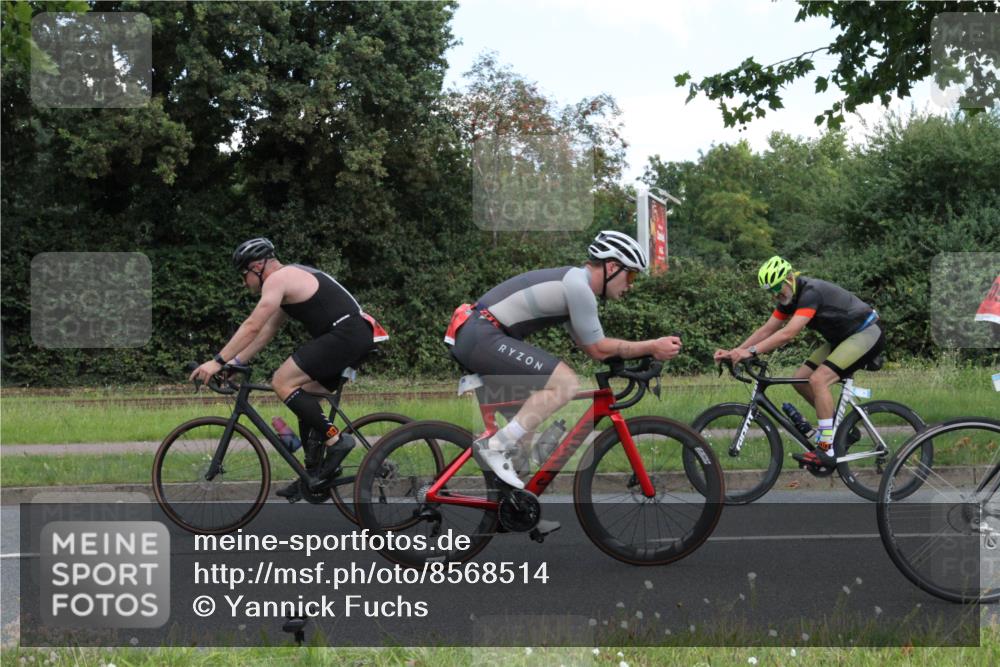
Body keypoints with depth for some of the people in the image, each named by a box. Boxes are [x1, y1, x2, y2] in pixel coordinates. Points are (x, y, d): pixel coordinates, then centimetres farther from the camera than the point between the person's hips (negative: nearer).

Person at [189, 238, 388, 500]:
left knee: (283, 382, -12)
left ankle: (335, 440, -12)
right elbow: (266, 331, 28)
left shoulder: (278, 279, -6)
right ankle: (314, 472, 17)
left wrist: (217, 362, -11)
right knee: (304, 396, 16)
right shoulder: (291, 279, 25)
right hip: (358, 337, 11)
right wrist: (235, 363, 24)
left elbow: (252, 327, -13)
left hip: (345, 334, -11)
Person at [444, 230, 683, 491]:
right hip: (482, 337, -11)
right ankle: (494, 446, -16)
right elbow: (598, 349, -7)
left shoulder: (573, 281, 20)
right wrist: (652, 347, -1)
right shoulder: (578, 287, -12)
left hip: (469, 335, 11)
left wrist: (648, 349, 19)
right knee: (565, 383, -16)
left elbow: (589, 344, 24)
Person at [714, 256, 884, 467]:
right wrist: (734, 352, -8)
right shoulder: (788, 297, 1)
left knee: (818, 379, -24)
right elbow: (766, 330, 3)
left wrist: (750, 351, -39)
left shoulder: (811, 292, -27)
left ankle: (827, 450, -21)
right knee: (801, 378, 0)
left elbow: (787, 333, -36)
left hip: (867, 334, -10)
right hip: (842, 338, 10)